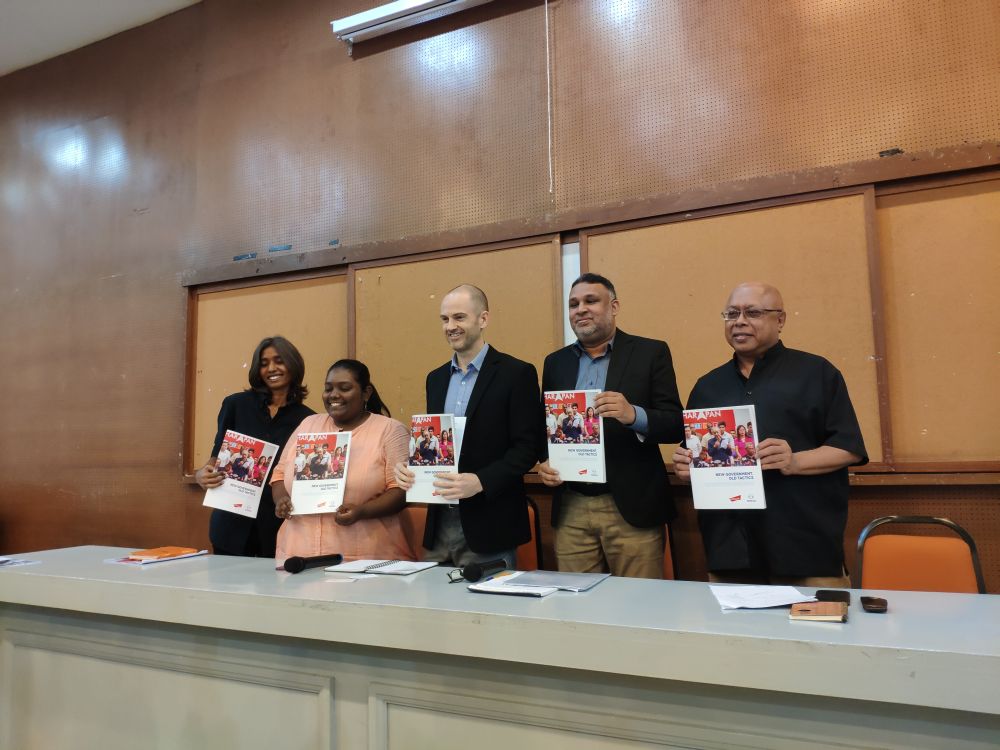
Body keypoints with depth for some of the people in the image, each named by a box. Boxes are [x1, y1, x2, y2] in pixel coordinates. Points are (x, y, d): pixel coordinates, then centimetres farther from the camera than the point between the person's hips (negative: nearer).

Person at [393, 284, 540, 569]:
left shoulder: (516, 373, -7)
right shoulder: (435, 378, 13)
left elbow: (528, 447, -12)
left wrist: (481, 482, -24)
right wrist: (409, 468, -3)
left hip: (489, 524, -5)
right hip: (438, 522, 6)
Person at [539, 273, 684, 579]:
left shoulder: (651, 353, 0)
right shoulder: (555, 362, 11)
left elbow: (676, 425, -5)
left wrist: (633, 415, -24)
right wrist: (544, 463, -4)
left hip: (632, 508, -3)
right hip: (570, 511, 3)